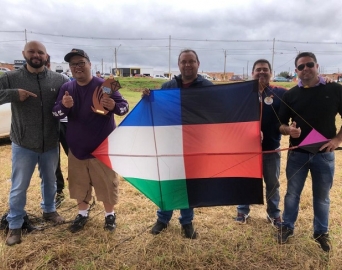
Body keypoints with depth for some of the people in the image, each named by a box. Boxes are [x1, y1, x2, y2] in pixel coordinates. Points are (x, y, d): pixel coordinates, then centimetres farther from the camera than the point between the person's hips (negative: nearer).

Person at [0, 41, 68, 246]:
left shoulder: (58, 79, -2)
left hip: (51, 144, 2)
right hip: (23, 145, -2)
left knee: (50, 181, 20)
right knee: (19, 186, 10)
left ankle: (49, 210, 45)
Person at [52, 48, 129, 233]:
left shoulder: (103, 85, -10)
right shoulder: (66, 88, 3)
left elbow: (125, 107, -12)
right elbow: (55, 114, 0)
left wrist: (113, 106, -35)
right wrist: (64, 106, -24)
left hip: (102, 146, -3)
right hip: (76, 146, 4)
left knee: (106, 182, 9)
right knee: (79, 183, 16)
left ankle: (110, 214, 31)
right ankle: (83, 213, 38)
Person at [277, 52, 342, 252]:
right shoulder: (291, 94, 1)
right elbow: (281, 124, 3)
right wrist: (288, 130, -18)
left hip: (324, 154, -1)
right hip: (297, 154, 1)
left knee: (322, 196, 14)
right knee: (292, 193, 12)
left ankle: (322, 232, 33)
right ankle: (287, 227, 30)